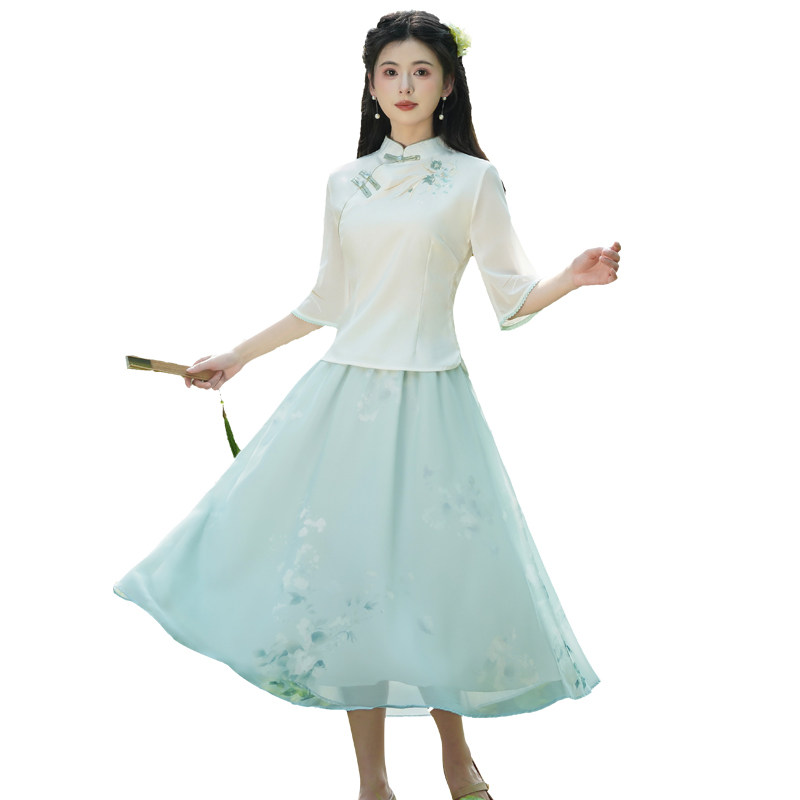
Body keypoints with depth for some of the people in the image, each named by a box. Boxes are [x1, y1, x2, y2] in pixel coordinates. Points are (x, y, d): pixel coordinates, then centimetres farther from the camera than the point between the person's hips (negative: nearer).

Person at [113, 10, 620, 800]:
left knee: (436, 569, 0)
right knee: (347, 566, 2)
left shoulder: (473, 180, 3)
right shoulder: (346, 184, 12)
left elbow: (513, 296, 0)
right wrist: (237, 356, 21)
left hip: (428, 400, -3)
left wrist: (576, 276, -19)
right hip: (346, 393, 3)